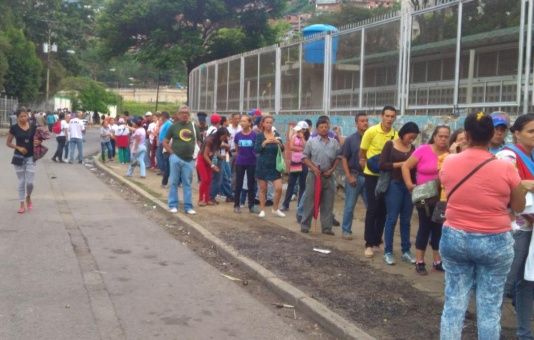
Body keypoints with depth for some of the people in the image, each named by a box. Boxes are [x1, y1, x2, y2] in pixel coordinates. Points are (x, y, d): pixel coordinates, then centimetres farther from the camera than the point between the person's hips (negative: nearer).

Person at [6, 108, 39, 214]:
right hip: (19, 158, -1)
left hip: (30, 157, 1)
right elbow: (8, 143, 1)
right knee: (21, 182, 5)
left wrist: (38, 142, -15)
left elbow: (36, 140, 9)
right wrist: (18, 147, -14)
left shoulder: (33, 127, -1)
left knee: (30, 182, -4)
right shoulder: (14, 128, -5)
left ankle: (28, 197, 27)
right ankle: (22, 204, 15)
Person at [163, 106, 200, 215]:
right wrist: (171, 152, -5)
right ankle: (173, 205, 11)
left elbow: (199, 141, 14)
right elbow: (165, 142, 5)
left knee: (187, 184, 6)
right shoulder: (174, 126, 1)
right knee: (174, 182, 4)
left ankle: (188, 207, 9)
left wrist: (196, 153, 3)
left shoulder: (194, 126, 7)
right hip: (176, 158, -2)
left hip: (189, 160, 2)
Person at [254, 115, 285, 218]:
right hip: (262, 165, -2)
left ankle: (275, 209, 14)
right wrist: (265, 142, -26)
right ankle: (262, 210, 16)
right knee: (263, 189, 4)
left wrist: (279, 143, -18)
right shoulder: (259, 135, -2)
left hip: (275, 165, 2)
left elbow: (282, 149, 1)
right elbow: (256, 150, -13)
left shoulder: (276, 134, 5)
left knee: (279, 188, -5)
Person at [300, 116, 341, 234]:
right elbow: (305, 157, 1)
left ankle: (327, 227, 13)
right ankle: (305, 225, 13)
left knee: (328, 203, 6)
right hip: (314, 175, -2)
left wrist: (332, 170, -4)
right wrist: (313, 168, -10)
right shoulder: (311, 141, 1)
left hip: (329, 176, 2)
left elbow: (338, 158, 8)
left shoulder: (334, 143, 7)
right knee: (310, 201, 3)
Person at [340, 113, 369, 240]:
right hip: (354, 176, -2)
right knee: (349, 206, 6)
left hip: (369, 177, 2)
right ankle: (346, 230, 17)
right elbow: (344, 159, -1)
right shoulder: (350, 139, -1)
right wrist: (349, 176, -9)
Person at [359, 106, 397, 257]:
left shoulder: (396, 135, -3)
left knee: (383, 210, 8)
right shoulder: (371, 131, -11)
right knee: (372, 209, -6)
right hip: (372, 175, -3)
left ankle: (377, 241, 20)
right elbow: (362, 153, -1)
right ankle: (369, 243, 0)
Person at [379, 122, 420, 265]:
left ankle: (406, 251, 17)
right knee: (392, 219, -1)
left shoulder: (412, 148, 9)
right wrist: (400, 164, -15)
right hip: (394, 185, -4)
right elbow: (382, 165, -9)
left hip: (409, 186, 4)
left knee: (406, 220, 9)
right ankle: (388, 252, 7)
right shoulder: (390, 144, -2)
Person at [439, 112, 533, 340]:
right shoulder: (506, 168, -12)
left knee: (453, 302, 9)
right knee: (490, 307, 7)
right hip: (495, 243, -2)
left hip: (454, 238, 2)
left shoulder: (448, 163, -5)